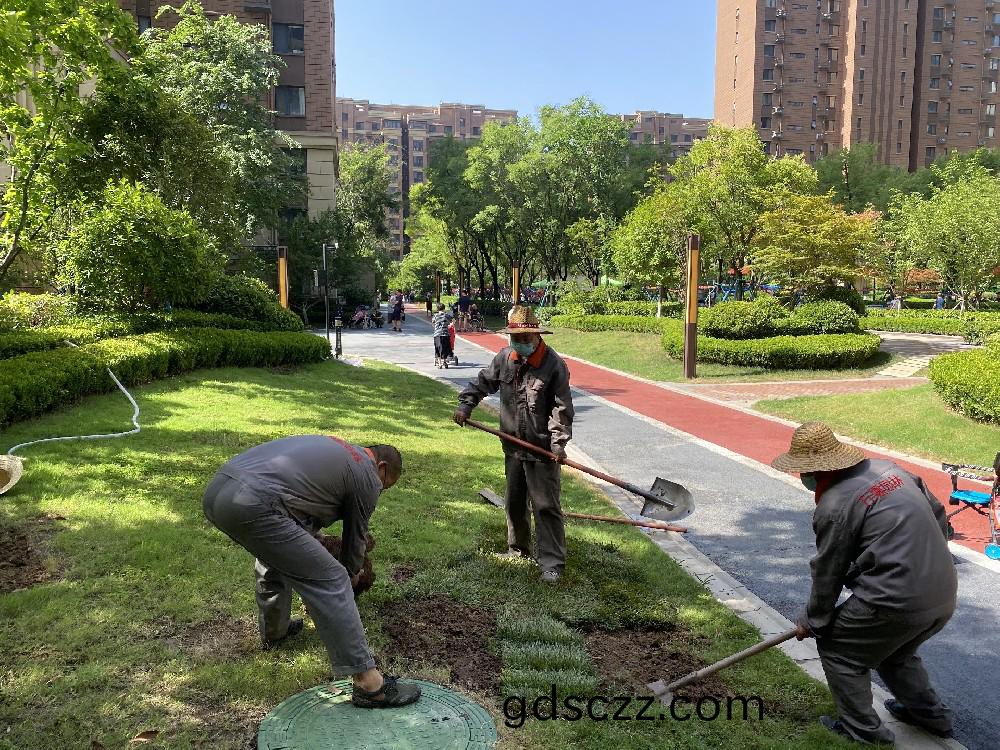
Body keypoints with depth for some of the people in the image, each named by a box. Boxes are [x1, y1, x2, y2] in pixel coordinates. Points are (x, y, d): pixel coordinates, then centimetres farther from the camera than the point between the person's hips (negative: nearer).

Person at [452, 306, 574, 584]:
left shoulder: (554, 365, -14)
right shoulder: (504, 358, 2)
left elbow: (562, 407, -14)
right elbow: (483, 382, 16)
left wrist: (558, 441, -21)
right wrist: (465, 405, 5)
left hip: (542, 449, -6)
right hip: (513, 446, 6)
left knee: (545, 506, -4)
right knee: (514, 501, 19)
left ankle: (552, 563, 3)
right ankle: (518, 548, 37)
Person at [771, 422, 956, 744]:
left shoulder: (834, 506, -14)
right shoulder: (889, 469, 8)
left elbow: (827, 573, -6)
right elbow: (939, 516, 15)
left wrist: (812, 621, 8)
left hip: (898, 602, -8)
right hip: (945, 595, 9)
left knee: (836, 648, 12)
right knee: (893, 649, 32)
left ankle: (863, 729, 19)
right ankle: (930, 712, 45)